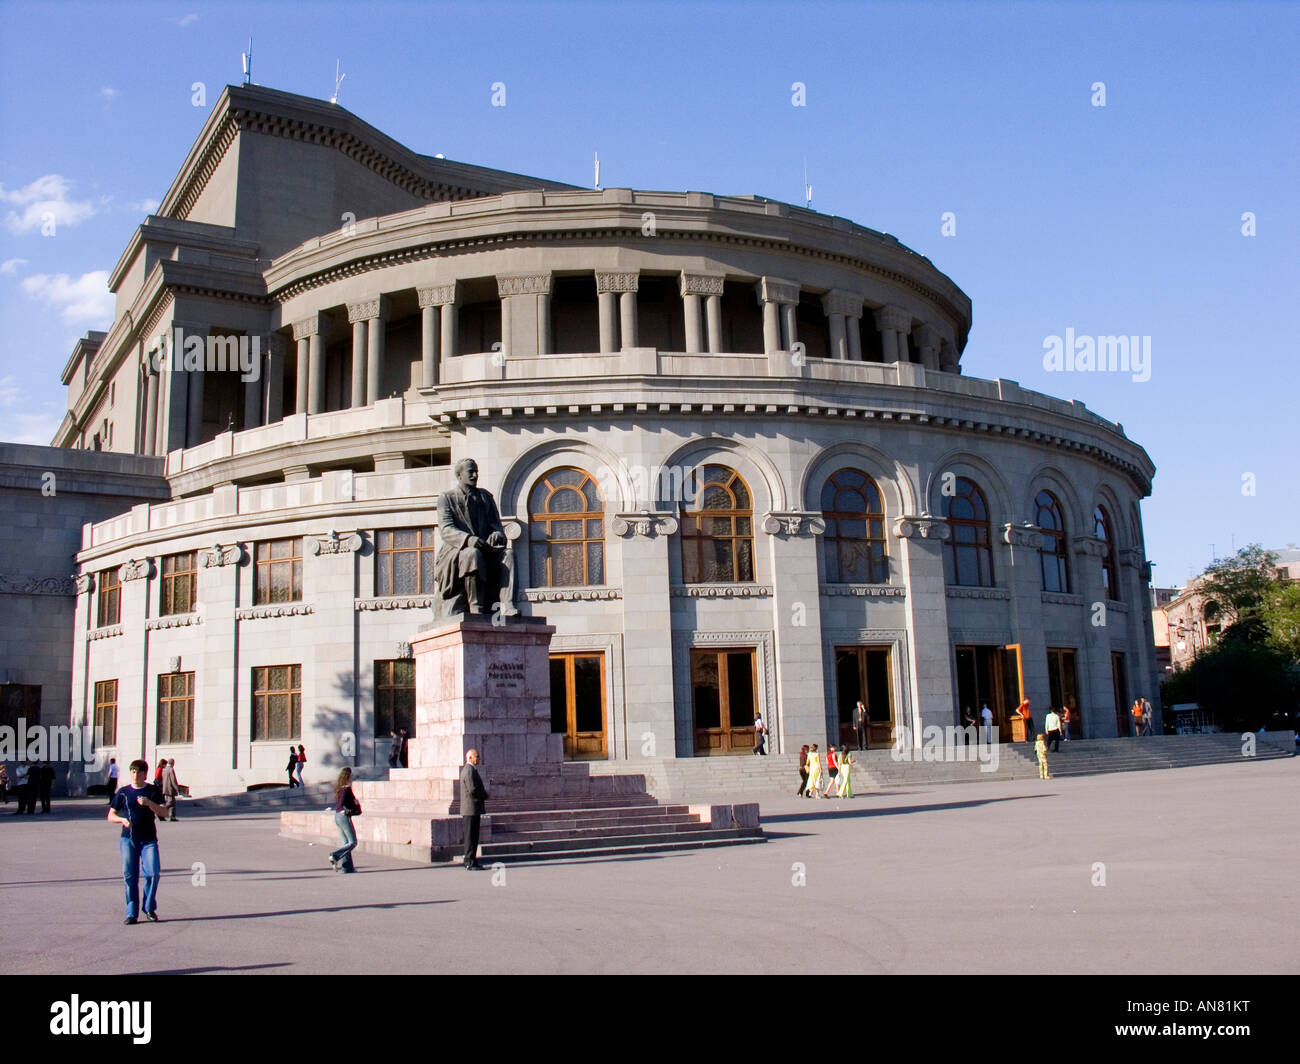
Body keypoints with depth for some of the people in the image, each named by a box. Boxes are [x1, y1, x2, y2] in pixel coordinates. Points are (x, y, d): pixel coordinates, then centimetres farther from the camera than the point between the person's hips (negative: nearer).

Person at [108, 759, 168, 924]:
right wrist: (122, 819, -9)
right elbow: (111, 816, 12)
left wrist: (149, 803, -18)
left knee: (153, 873, -12)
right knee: (129, 876, 0)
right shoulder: (123, 792, 9)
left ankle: (149, 907, 7)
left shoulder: (153, 791, 6)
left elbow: (164, 812, -2)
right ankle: (131, 913, 9)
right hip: (128, 839, 1)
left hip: (148, 839, -1)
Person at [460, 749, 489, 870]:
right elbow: (472, 790, -22)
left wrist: (484, 793, 8)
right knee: (471, 836, -7)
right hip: (471, 809, -10)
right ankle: (470, 862, -5)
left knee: (473, 836, 12)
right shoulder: (469, 771, -15)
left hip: (473, 810, 10)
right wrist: (485, 795, -7)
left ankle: (470, 861, 16)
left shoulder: (467, 770, 19)